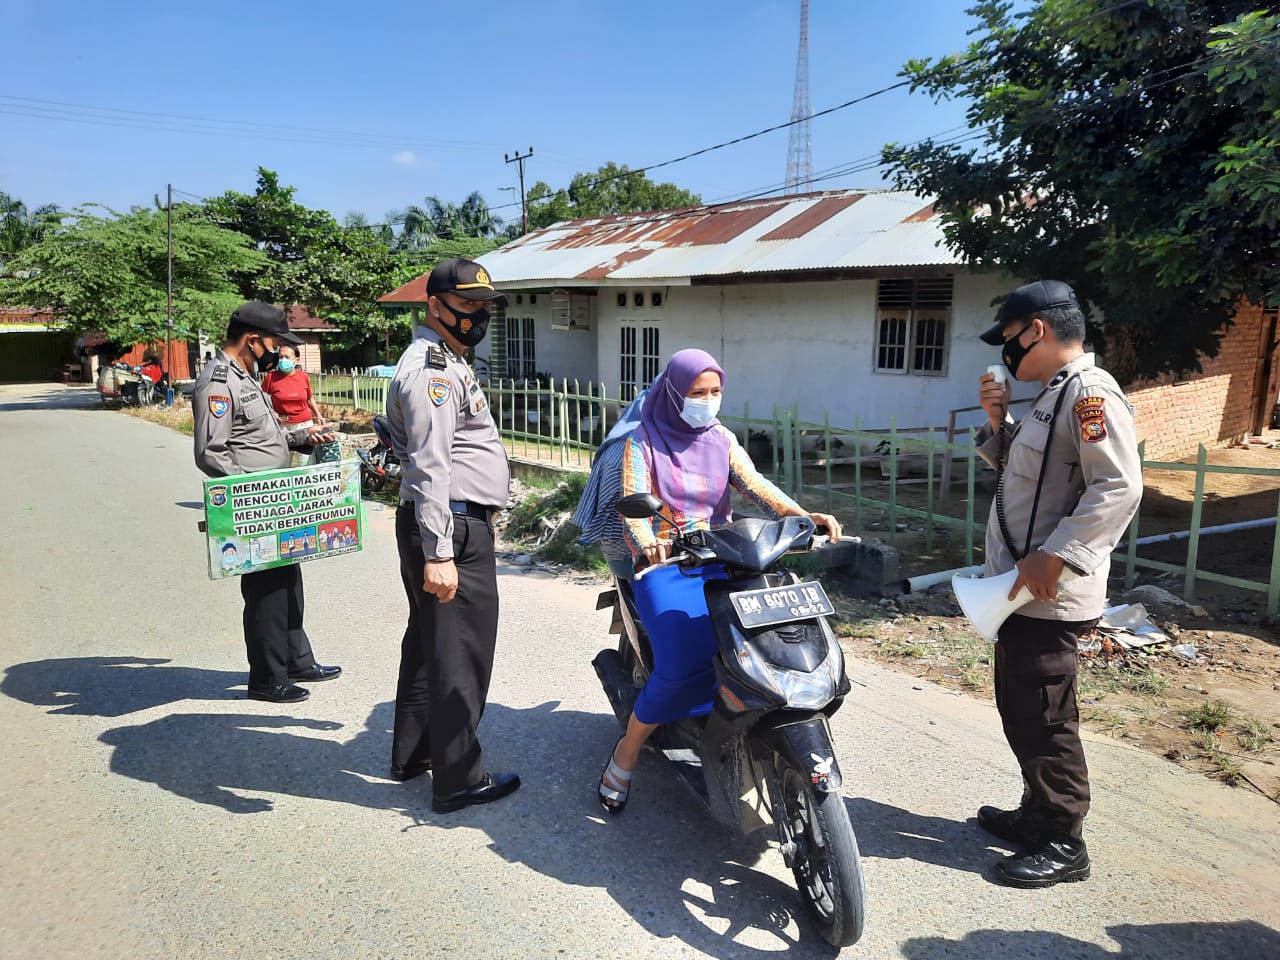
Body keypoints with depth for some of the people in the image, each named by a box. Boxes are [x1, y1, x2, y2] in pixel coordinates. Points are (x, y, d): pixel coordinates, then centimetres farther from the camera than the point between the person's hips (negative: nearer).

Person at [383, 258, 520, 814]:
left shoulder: (447, 363, 20)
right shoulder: (432, 370, -15)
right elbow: (430, 468, -24)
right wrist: (438, 554, -27)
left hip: (445, 525, 11)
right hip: (453, 528, -11)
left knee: (428, 641, 18)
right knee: (460, 656, -4)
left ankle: (412, 753, 32)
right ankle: (458, 781, 7)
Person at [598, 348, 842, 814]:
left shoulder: (722, 439, 12)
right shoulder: (644, 440, 0)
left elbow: (755, 485, -3)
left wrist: (804, 515, -21)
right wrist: (648, 544, -35)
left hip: (718, 561, 4)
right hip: (663, 564, -4)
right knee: (685, 661, -25)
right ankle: (626, 752, -4)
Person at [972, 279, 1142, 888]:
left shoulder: (1089, 392, -16)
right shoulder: (1050, 396, 16)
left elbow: (1120, 487, -24)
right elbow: (1016, 469, 24)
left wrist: (1052, 557, -26)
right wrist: (997, 420, 8)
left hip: (1049, 594, -10)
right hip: (1019, 588, 10)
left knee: (1043, 719, 0)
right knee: (1019, 709, 19)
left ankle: (1063, 844, 15)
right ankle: (1038, 814, 35)